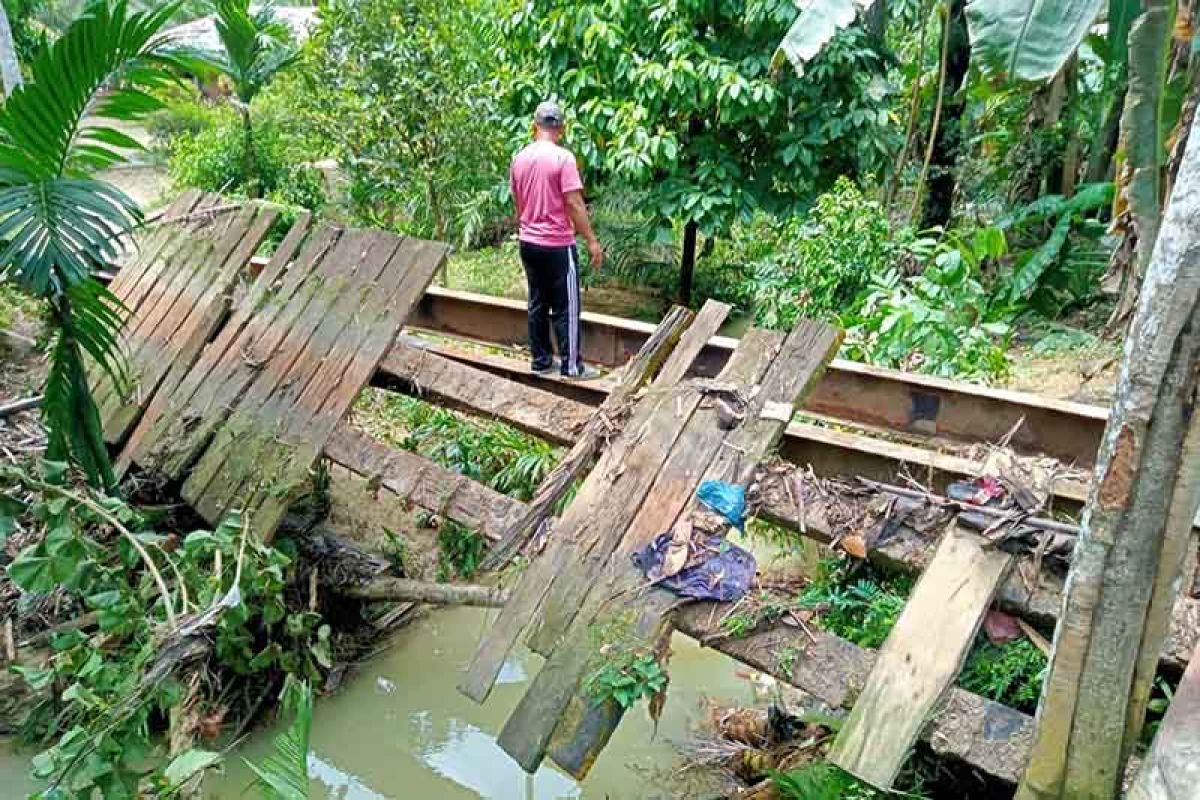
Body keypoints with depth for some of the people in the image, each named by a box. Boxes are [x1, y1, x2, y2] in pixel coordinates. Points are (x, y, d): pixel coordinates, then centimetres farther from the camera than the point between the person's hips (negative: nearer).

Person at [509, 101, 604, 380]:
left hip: (528, 242, 7)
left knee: (538, 304, 13)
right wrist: (592, 241, -12)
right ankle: (571, 366, 5)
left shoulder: (519, 158, 7)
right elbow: (574, 203, -17)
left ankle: (541, 360, 19)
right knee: (566, 307, 1)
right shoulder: (563, 157, -14)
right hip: (557, 244, -6)